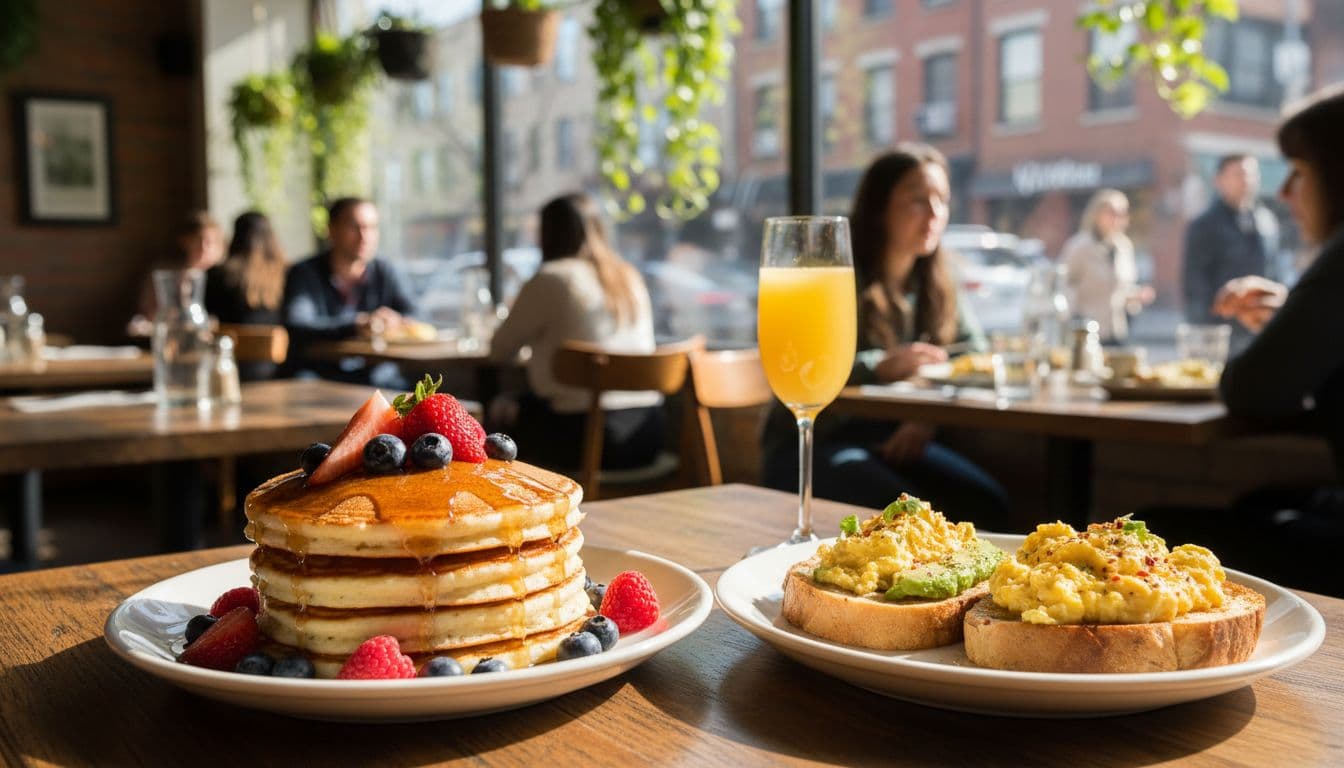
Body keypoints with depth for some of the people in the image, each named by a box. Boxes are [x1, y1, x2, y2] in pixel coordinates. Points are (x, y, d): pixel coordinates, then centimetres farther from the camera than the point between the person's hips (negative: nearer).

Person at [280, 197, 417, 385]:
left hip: (376, 378, 2)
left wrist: (396, 322, -27)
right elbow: (295, 327, -19)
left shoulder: (386, 273, 7)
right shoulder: (304, 274, -3)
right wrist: (357, 325, -33)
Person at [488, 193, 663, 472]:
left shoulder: (550, 280, -7)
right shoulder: (630, 278, 12)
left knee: (501, 410, 15)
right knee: (527, 402, 24)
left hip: (587, 436, -7)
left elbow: (500, 349, 4)